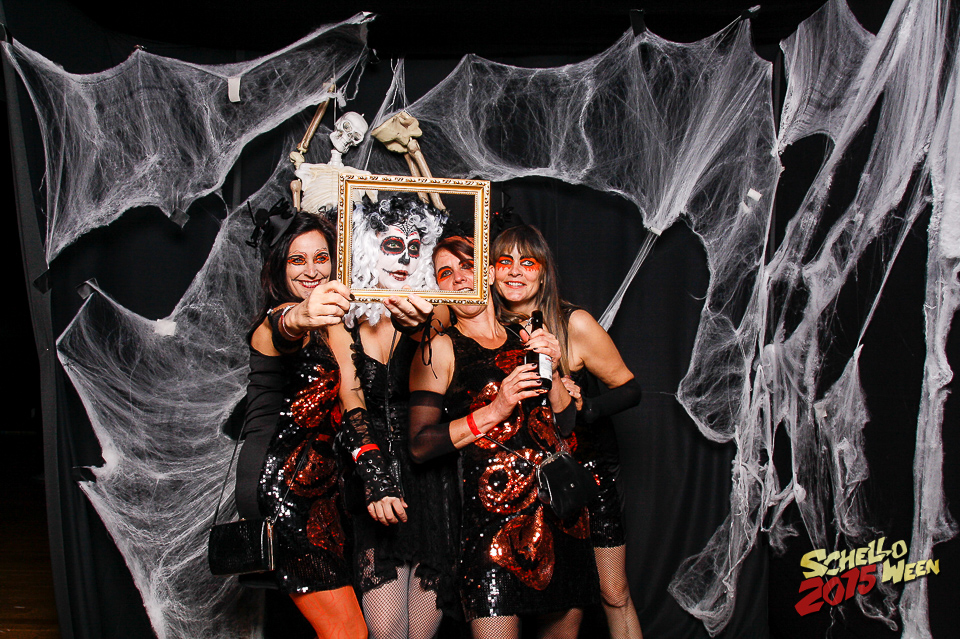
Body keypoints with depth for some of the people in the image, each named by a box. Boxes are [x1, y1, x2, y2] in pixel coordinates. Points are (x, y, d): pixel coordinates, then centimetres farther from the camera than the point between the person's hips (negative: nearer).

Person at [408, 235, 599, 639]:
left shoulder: (525, 340, 14)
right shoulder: (440, 349, 1)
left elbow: (568, 425, 15)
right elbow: (420, 445, -7)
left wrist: (551, 371, -1)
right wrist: (494, 411, -14)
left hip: (562, 509, 5)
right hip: (493, 511, -5)